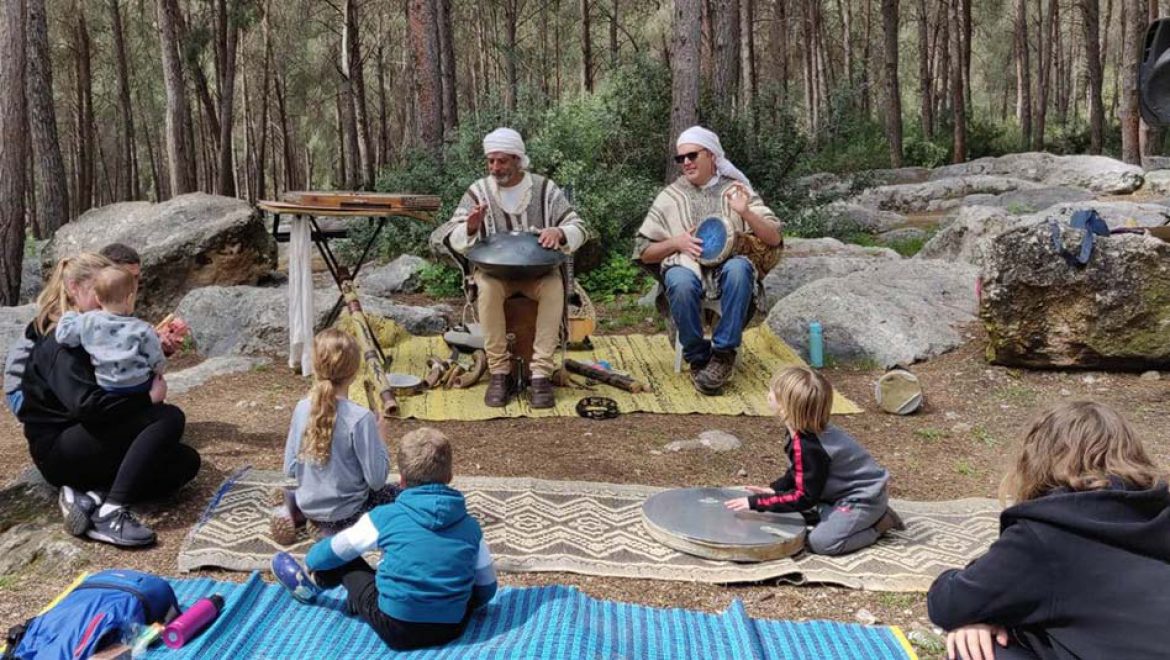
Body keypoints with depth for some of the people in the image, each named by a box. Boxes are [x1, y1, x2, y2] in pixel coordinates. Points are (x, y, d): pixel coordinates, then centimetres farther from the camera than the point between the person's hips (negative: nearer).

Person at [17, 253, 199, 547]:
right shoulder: (61, 341, -15)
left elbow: (114, 387, 12)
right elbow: (86, 403, -30)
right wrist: (147, 397, -23)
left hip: (92, 440, 9)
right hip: (58, 449, -9)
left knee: (186, 462, -5)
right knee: (169, 417, -25)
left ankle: (91, 496, -18)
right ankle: (111, 513, -32)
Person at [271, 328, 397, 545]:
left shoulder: (302, 408, -9)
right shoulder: (360, 419, -25)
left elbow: (290, 469, -2)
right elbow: (377, 480, -20)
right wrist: (379, 436, -7)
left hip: (309, 506, 6)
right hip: (344, 515, -5)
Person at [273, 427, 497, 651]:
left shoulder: (385, 516, -4)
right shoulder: (470, 526, 0)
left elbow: (333, 552, 11)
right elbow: (487, 588, 10)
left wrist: (310, 561, 34)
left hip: (396, 630, -2)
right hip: (451, 629, 2)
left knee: (343, 559, 18)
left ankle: (312, 583, 45)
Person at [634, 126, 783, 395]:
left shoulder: (736, 189, 14)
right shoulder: (670, 196, 15)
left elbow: (774, 239, 6)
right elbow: (643, 252, 12)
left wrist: (745, 212, -10)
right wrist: (676, 242, -7)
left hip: (729, 264, 0)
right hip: (687, 266, 0)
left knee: (738, 269, -37)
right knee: (681, 282, -37)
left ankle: (723, 353, -25)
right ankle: (698, 358, -19)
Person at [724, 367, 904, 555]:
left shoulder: (808, 447, -30)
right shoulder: (801, 431, -2)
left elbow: (804, 497, -25)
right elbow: (800, 470, 14)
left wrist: (756, 502, -26)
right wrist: (775, 489, 0)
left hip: (863, 497, -10)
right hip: (845, 490, 10)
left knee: (820, 541, -22)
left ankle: (880, 522, -2)